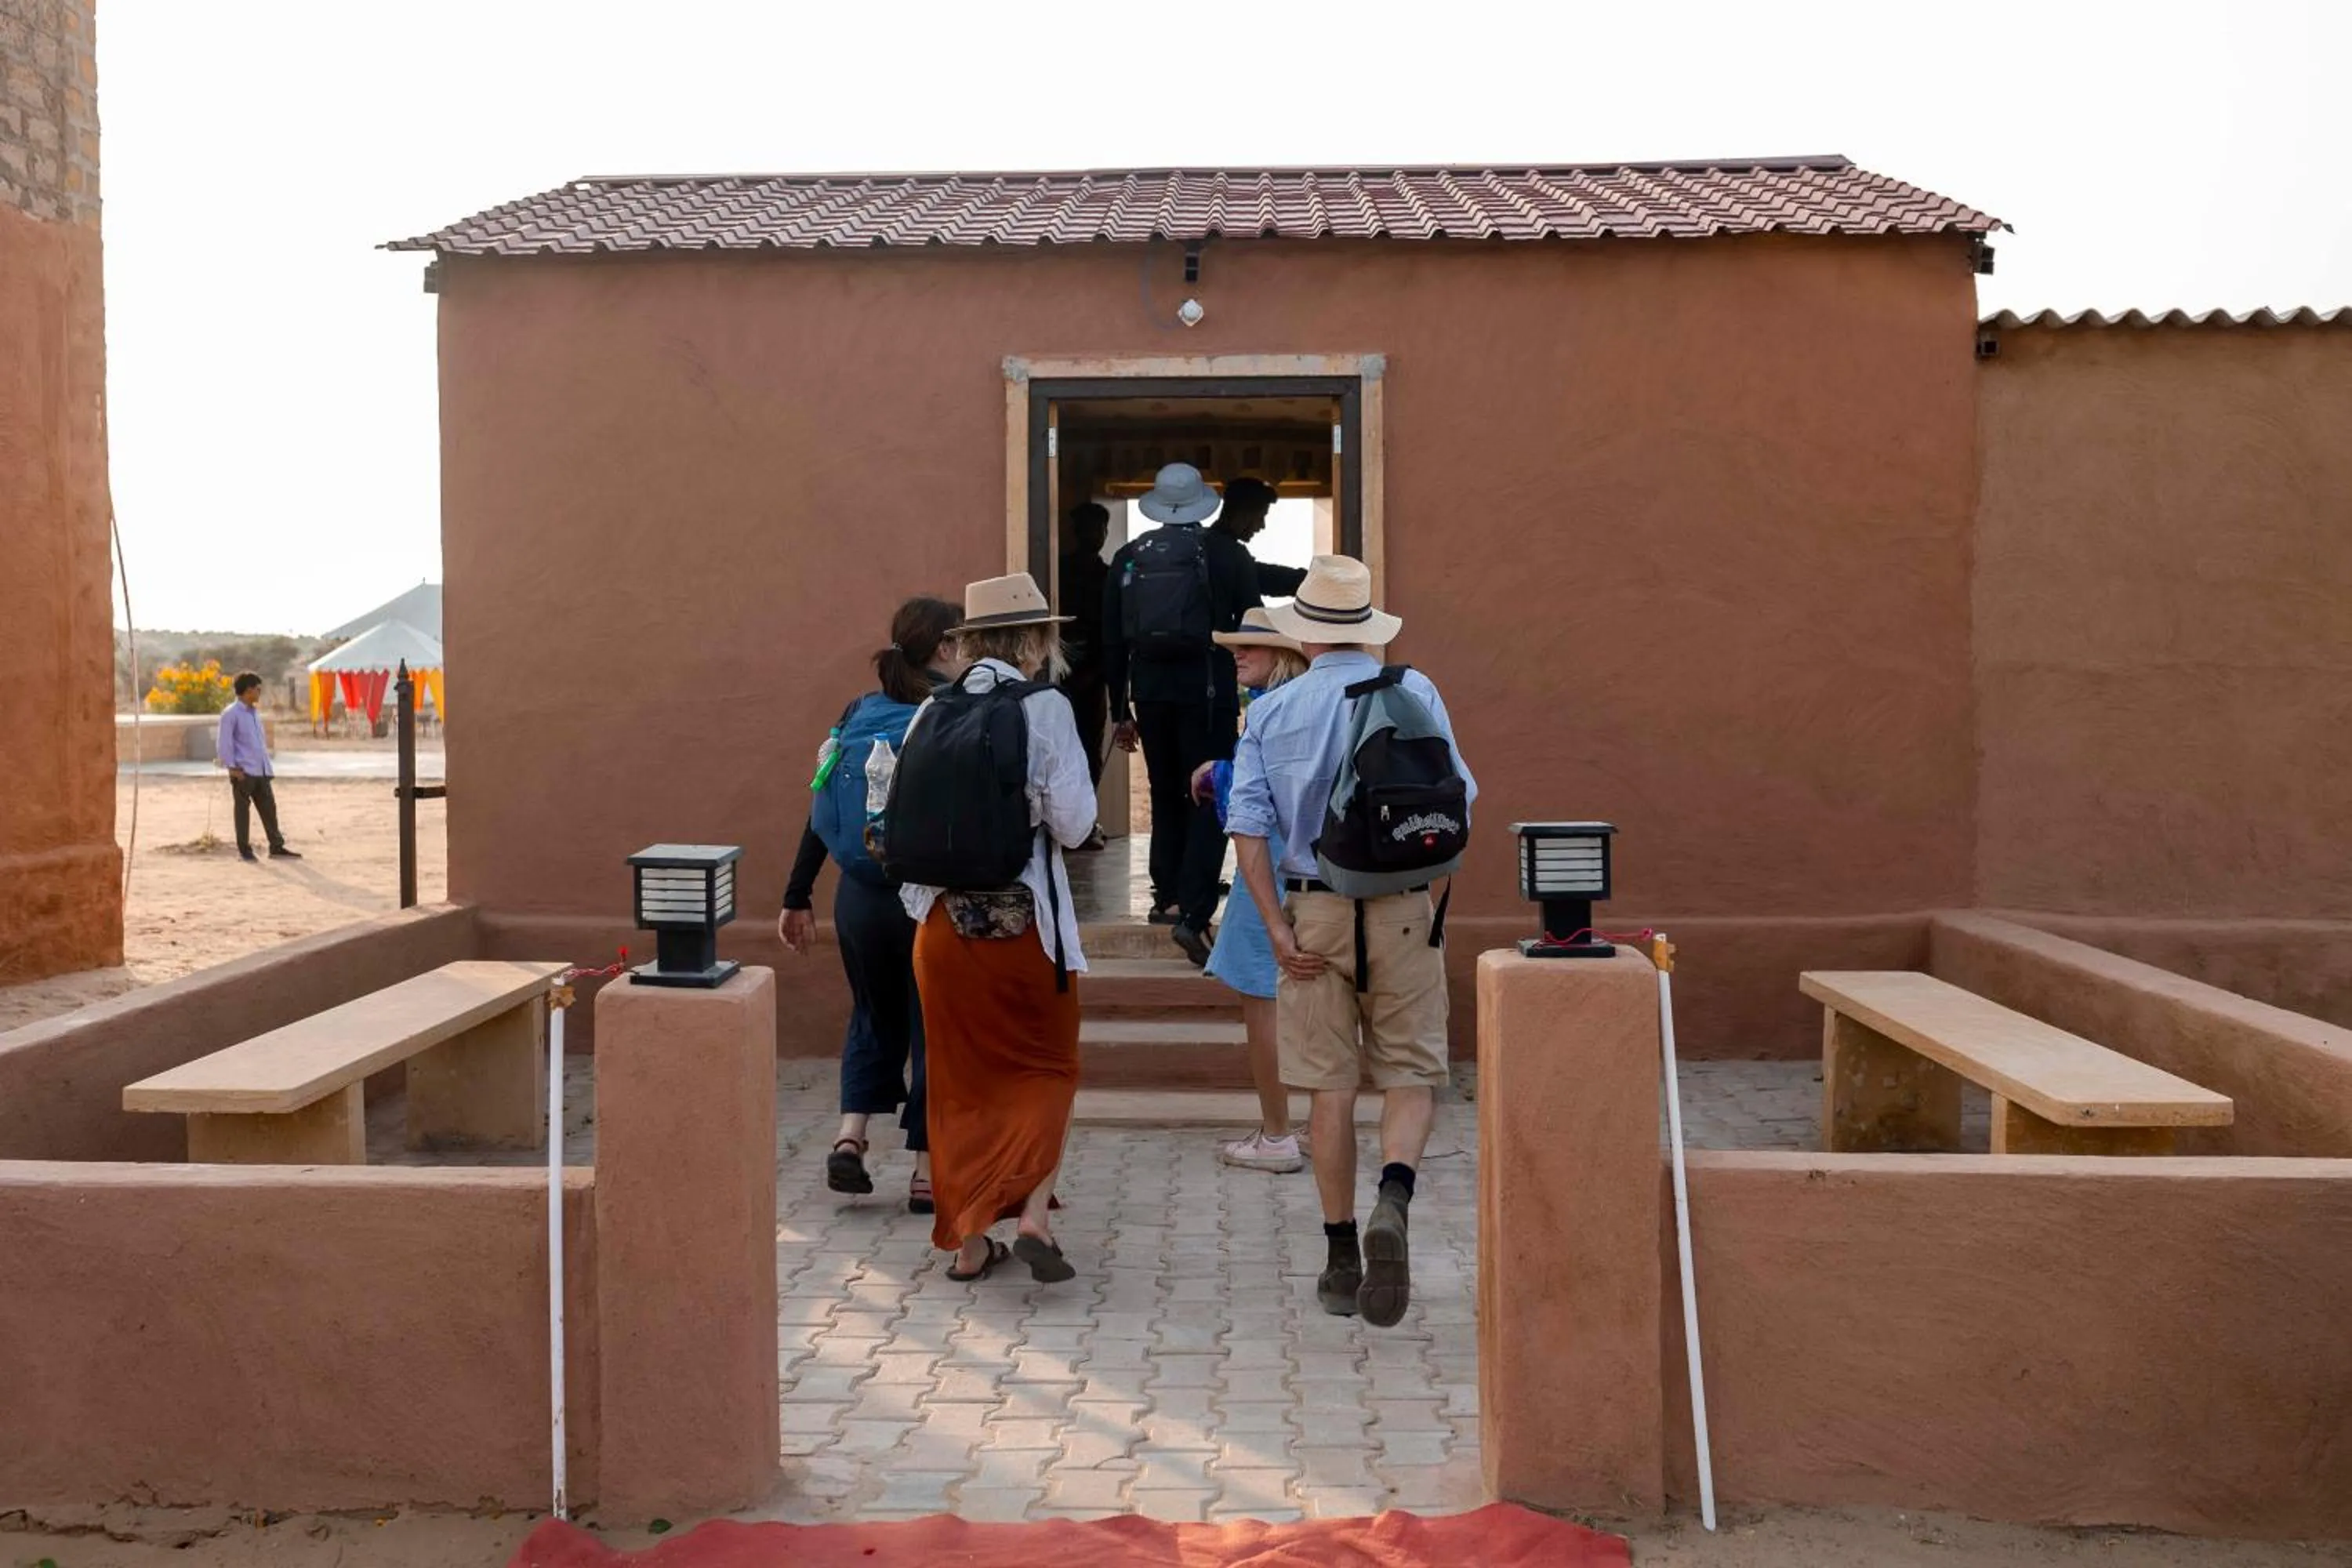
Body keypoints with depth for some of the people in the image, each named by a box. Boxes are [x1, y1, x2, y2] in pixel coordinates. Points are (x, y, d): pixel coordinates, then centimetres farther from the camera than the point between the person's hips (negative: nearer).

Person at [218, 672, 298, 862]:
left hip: (261, 771, 7)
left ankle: (276, 847, 7)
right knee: (243, 810, 1)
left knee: (269, 807, 4)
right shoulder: (231, 713, -6)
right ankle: (244, 850, 8)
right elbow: (225, 743, -11)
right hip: (243, 772, -7)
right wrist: (232, 768, -15)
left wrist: (268, 765, 19)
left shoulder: (255, 712, 18)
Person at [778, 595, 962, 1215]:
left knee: (874, 1016, 23)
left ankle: (851, 1134, 8)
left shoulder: (859, 713, 4)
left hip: (860, 899, 4)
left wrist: (797, 897, 11)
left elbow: (822, 812, 5)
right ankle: (927, 1170, 14)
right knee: (933, 1026, 10)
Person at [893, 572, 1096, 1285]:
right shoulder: (1044, 709, -9)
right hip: (1025, 920, -4)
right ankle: (1033, 1215, -3)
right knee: (1045, 1067, 13)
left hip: (944, 920, 4)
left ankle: (969, 1240, 19)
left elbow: (901, 817, 5)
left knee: (963, 1079, 14)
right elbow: (1073, 823, -11)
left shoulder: (931, 713, 4)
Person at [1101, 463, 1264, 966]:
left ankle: (1167, 896, 23)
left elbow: (1113, 641, 7)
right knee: (1209, 800, -2)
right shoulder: (1229, 554, -2)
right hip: (1208, 688, -3)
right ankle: (1193, 912, -13)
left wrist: (1119, 710, 13)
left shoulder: (1128, 557, 6)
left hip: (1149, 688, 3)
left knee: (1167, 795, 18)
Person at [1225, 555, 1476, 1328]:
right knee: (1411, 1075, 8)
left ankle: (1342, 1258, 15)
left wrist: (1278, 930, -3)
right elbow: (1456, 803, 0)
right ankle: (1392, 1201, -18)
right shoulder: (1414, 692, 1)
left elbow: (1249, 828, -3)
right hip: (1402, 911, -1)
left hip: (1313, 912, 1)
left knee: (1331, 1086, 9)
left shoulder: (1270, 711, 4)